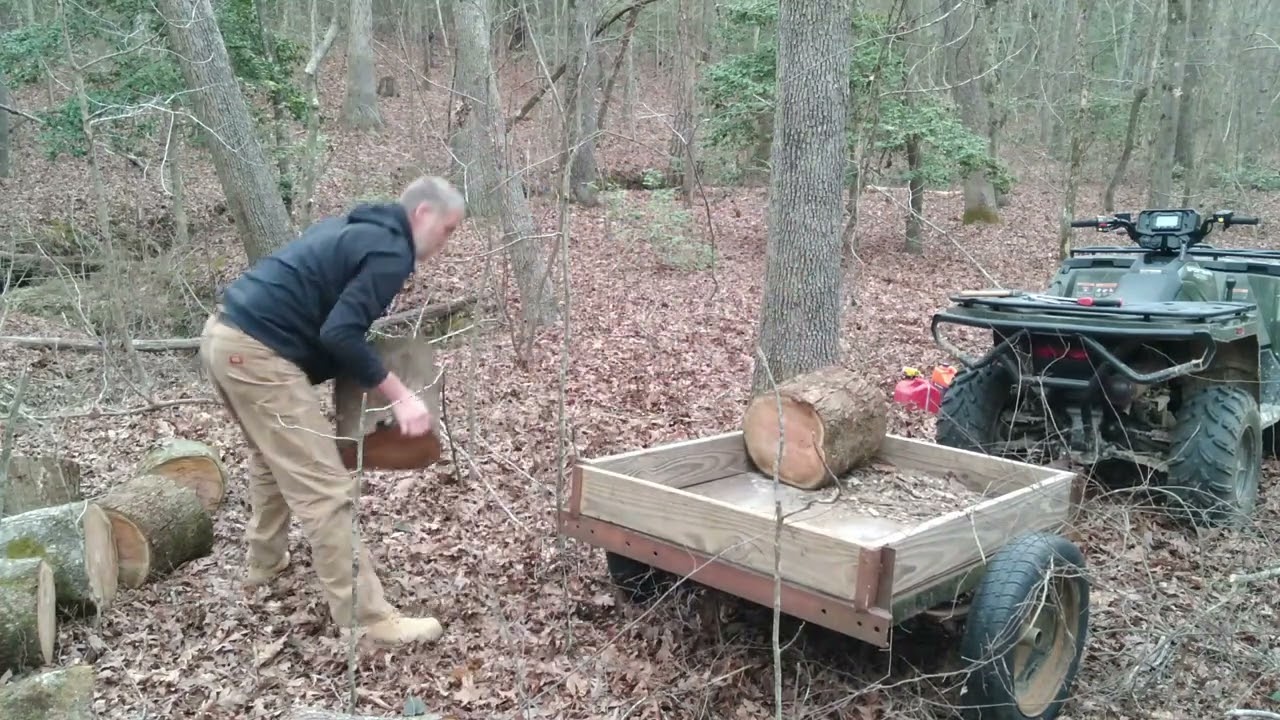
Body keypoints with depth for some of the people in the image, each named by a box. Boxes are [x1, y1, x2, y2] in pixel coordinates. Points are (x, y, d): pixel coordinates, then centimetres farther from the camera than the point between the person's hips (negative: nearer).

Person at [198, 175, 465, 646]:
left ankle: (264, 563, 46)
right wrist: (399, 396, -15)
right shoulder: (392, 252, -9)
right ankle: (366, 620, -3)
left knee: (273, 458, 30)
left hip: (224, 336, 11)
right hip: (257, 355, -10)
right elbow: (340, 334, -20)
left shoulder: (356, 227, 20)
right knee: (324, 488, -7)